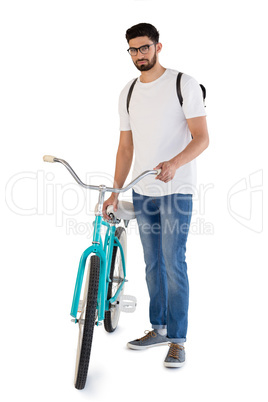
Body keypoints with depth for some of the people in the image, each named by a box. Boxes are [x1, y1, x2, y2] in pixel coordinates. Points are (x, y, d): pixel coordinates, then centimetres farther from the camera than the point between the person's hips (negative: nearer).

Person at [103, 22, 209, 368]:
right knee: (152, 263, 12)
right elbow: (126, 147, 13)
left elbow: (201, 137, -12)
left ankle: (177, 340, 5)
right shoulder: (128, 93, 11)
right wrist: (114, 193, 8)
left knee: (173, 264, -6)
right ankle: (158, 328, 26)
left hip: (176, 189, -5)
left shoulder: (184, 84, -5)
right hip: (142, 190, 5)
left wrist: (173, 163, -30)